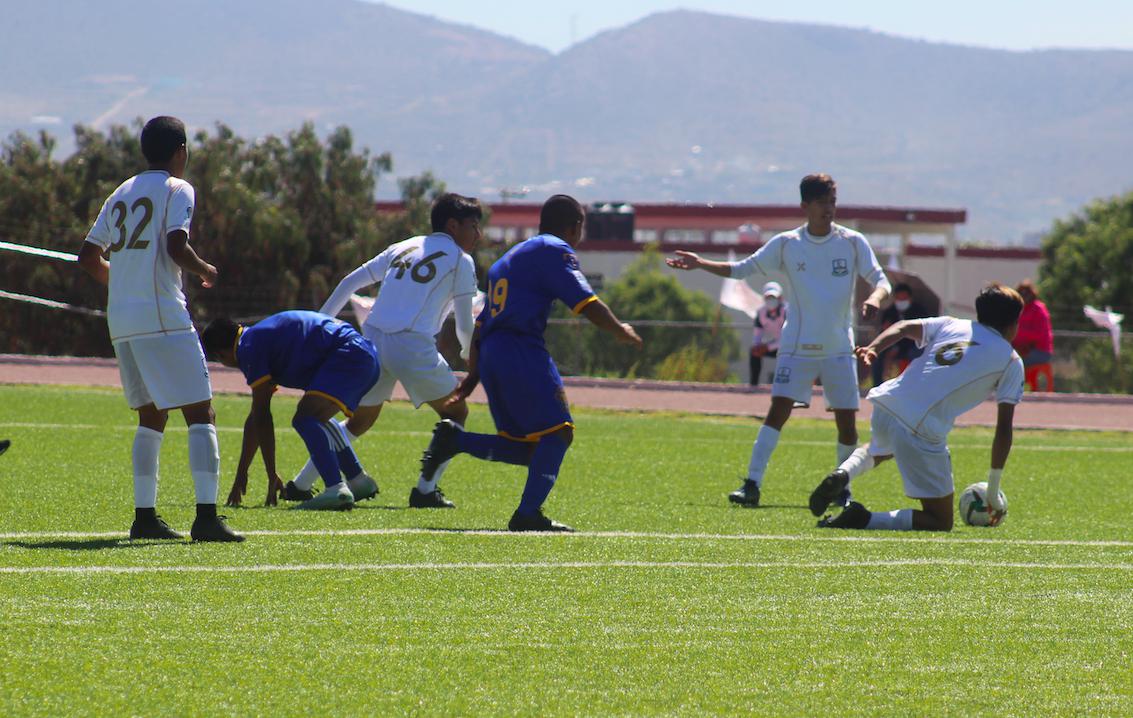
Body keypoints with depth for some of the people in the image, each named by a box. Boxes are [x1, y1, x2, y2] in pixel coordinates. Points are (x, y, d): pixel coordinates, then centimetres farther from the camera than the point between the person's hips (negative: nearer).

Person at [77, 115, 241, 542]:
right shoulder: (177, 190, -3)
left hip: (120, 320, 7)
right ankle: (206, 515, -16)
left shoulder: (121, 194, 17)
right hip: (163, 316, -7)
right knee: (200, 414, -6)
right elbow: (176, 247, -17)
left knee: (152, 415, 17)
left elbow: (88, 257, 17)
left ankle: (144, 515, 11)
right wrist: (204, 270, 2)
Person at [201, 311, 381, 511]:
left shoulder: (251, 347, -5)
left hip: (349, 355, -10)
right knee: (315, 419, 30)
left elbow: (261, 417, -7)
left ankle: (337, 490, -39)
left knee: (305, 418, -23)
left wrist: (272, 475, -5)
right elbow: (256, 418, 33)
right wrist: (241, 473, 37)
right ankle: (359, 481, 41)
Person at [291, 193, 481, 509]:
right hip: (412, 345, -6)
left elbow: (351, 282, 22)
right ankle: (425, 490, 1)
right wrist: (469, 352, 28)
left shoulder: (403, 248, 24)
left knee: (361, 418, 22)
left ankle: (301, 484, 17)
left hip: (372, 338, 6)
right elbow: (465, 325, 7)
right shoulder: (460, 260, 7)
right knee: (455, 411, 13)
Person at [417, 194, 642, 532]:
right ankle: (528, 513, -16)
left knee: (528, 448, 8)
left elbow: (482, 323, 27)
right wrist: (620, 331, 9)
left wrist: (473, 373, 28)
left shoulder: (509, 257, 28)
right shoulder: (555, 251, 1)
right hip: (522, 350, -8)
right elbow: (585, 302, -7)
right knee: (557, 431, -7)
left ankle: (455, 440, -6)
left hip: (489, 352, 8)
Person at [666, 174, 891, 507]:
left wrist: (874, 298, -24)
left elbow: (881, 281, -1)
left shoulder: (853, 242, 0)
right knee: (779, 408, -16)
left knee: (846, 420, -2)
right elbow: (742, 268, 9)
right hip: (797, 348, -1)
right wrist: (699, 264, 0)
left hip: (839, 349, 1)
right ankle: (752, 484, -18)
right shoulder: (786, 244, 1)